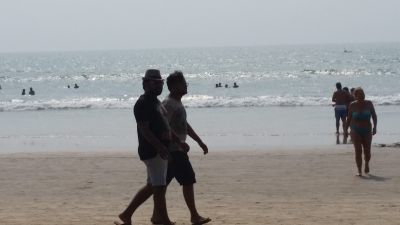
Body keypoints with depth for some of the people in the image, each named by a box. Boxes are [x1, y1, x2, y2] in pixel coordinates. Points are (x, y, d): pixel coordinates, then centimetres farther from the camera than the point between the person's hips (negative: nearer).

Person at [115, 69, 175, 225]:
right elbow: (144, 129, -21)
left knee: (151, 186, 15)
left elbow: (165, 127, 25)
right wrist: (159, 147, -29)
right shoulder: (143, 103, -12)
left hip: (160, 150, 10)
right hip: (151, 151, -10)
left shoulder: (156, 102, 19)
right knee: (159, 188, -8)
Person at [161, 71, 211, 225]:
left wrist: (200, 142, 24)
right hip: (174, 151, -10)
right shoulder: (168, 104, -15)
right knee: (188, 180, -8)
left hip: (177, 150, 10)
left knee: (163, 183, 11)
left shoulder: (178, 103, 18)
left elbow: (185, 126, 25)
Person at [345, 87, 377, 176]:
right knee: (358, 151, -11)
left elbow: (374, 116, 4)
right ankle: (359, 171, -6)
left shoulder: (369, 104, -2)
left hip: (367, 131, 1)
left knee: (367, 151, 4)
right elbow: (349, 118, 6)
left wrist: (375, 126, -7)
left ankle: (367, 164, 37)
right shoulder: (353, 105, -4)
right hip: (356, 131, -1)